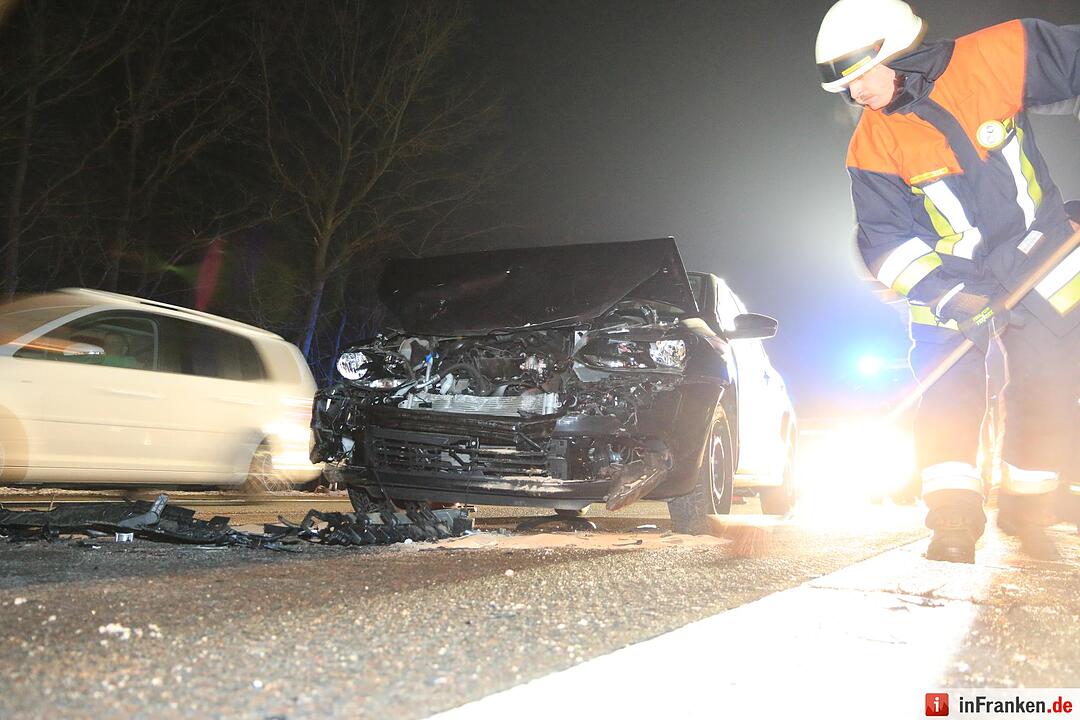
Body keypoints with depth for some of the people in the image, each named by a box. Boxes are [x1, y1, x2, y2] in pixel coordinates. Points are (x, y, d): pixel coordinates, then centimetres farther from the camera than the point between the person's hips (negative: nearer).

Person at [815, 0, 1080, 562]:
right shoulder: (873, 147, -13)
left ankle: (1026, 515, 21)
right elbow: (882, 237, -15)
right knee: (947, 393, -14)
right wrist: (940, 293, -28)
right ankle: (954, 522, -8)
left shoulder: (997, 57, -16)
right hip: (948, 280, 0)